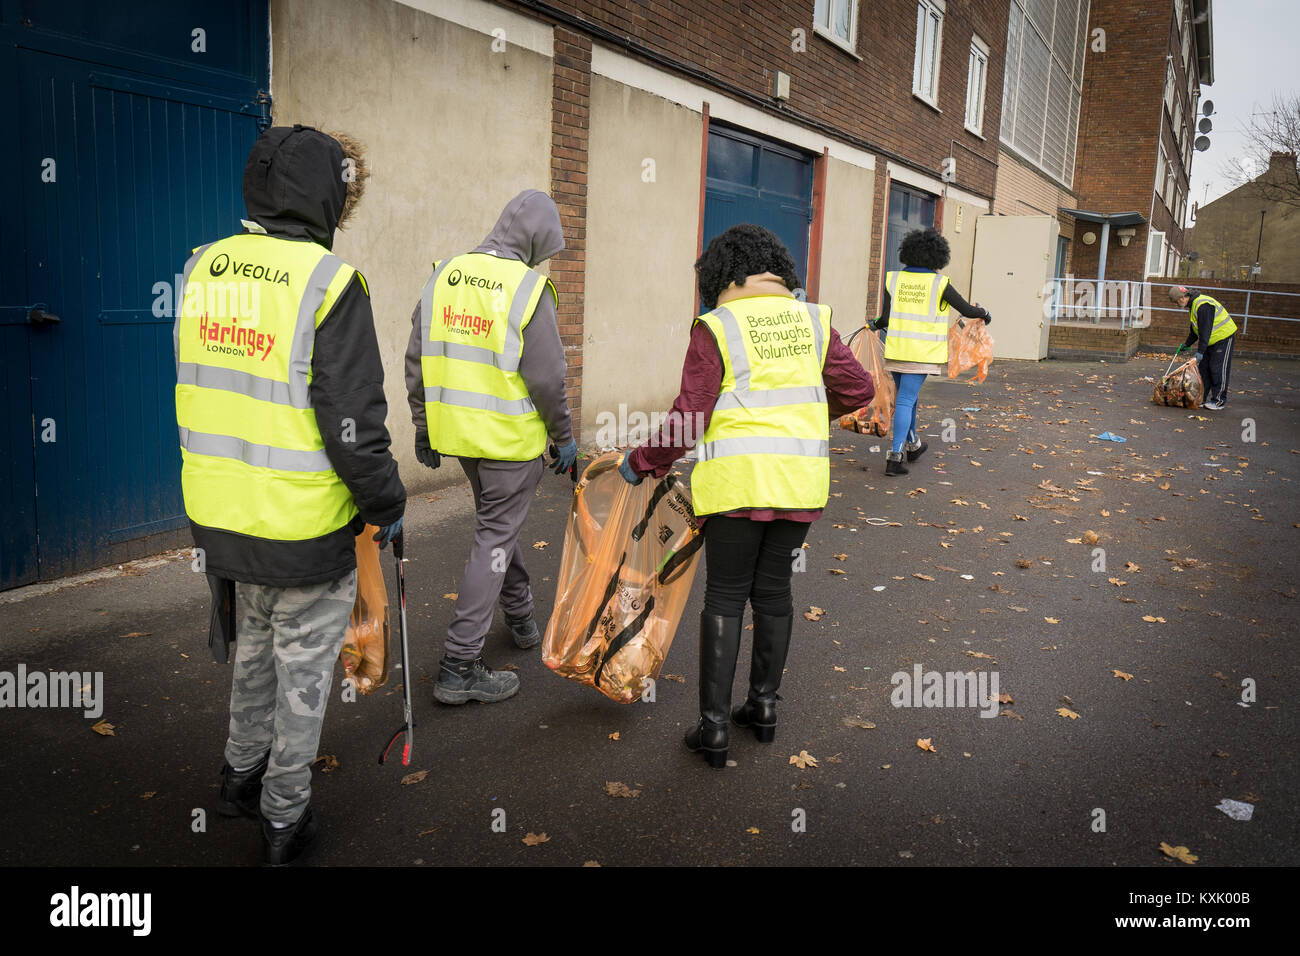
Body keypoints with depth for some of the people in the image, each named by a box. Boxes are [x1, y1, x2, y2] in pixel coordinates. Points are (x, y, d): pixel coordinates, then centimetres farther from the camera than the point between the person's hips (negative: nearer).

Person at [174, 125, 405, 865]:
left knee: (257, 645, 28)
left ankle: (242, 775, 47)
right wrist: (389, 505, -6)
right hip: (305, 530, -6)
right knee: (303, 670, 14)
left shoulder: (204, 268, 1)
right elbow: (354, 428, -20)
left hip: (220, 517, 6)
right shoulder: (329, 283, -19)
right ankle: (285, 819, 30)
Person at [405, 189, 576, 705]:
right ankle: (460, 667, 5)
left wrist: (423, 425, 16)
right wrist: (564, 437, -1)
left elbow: (417, 360, 7)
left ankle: (520, 615, 43)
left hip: (457, 430, 6)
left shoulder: (444, 274, 3)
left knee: (496, 521, 25)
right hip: (510, 436, -6)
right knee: (495, 538, 2)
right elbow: (546, 377, -14)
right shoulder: (527, 287, -15)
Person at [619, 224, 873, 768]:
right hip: (801, 479, 4)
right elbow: (857, 389, 11)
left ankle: (713, 727, 6)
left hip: (739, 480, -4)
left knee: (725, 597, 4)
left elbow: (689, 418, -9)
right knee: (773, 589, 16)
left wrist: (643, 464, 3)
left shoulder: (716, 328, -5)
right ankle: (764, 706, 27)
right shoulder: (811, 320, 8)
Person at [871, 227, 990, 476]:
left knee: (907, 397, 19)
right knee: (906, 400, -4)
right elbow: (968, 310, 0)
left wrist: (875, 326, 21)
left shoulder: (894, 279, 0)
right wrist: (984, 313, 21)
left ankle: (912, 445, 35)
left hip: (896, 350, 3)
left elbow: (885, 318, -1)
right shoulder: (939, 284, -7)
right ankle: (894, 456, -10)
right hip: (921, 353, -3)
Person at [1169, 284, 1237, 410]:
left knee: (1218, 370, -8)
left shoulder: (1203, 305, -26)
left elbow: (1205, 330, -28)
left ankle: (1219, 401, -3)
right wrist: (1187, 344, 24)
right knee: (1203, 368, 9)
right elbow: (1195, 329, 20)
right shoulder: (1192, 305, 7)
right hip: (1211, 340, 10)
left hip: (1224, 337, -10)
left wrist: (1200, 351, -29)